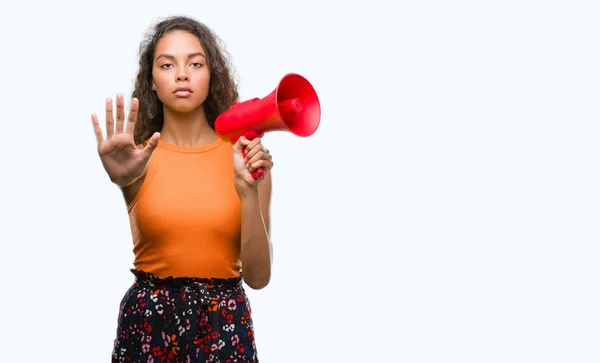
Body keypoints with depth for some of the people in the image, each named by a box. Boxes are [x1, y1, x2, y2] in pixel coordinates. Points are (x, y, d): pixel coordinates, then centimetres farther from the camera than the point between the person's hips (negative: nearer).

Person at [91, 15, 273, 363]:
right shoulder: (138, 158, -3)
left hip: (225, 326, 0)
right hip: (147, 323, 0)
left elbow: (258, 276, -7)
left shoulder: (243, 155, -2)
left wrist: (248, 189, -20)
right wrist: (120, 184, -35)